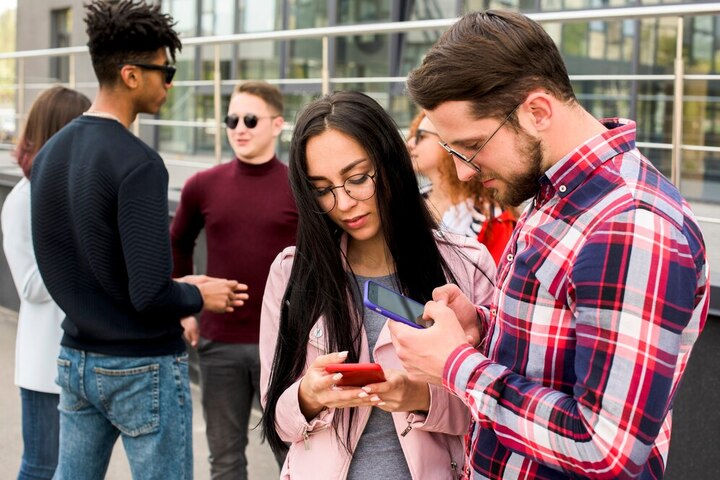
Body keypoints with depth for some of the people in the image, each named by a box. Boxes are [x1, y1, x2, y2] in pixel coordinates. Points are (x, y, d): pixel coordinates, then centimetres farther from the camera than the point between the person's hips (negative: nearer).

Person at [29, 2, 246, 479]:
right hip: (143, 368, -7)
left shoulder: (49, 154, 4)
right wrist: (199, 297, -4)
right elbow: (150, 295, -25)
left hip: (76, 360, 7)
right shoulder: (137, 163, -21)